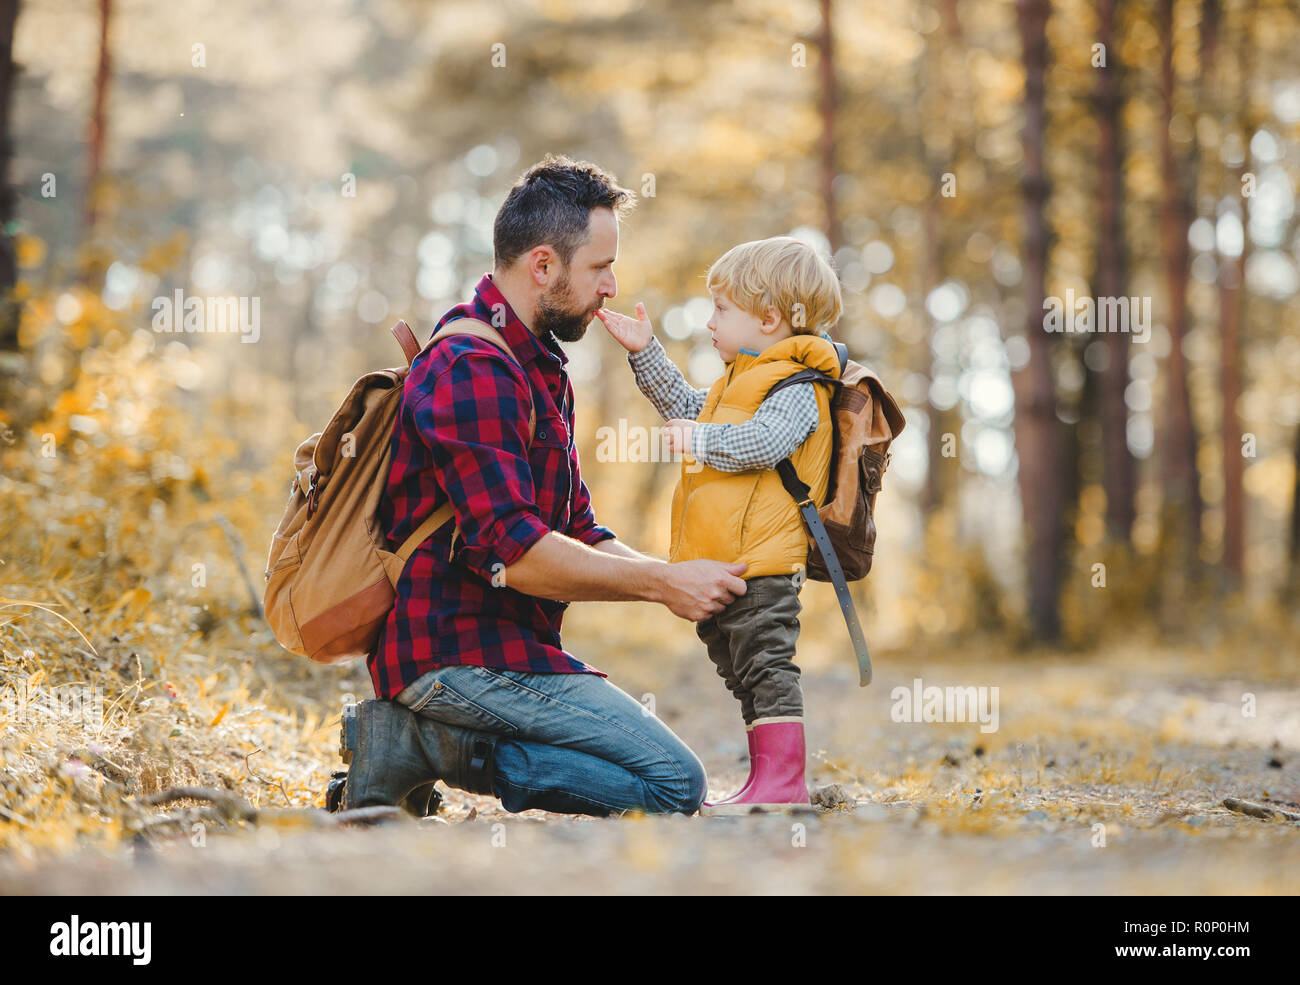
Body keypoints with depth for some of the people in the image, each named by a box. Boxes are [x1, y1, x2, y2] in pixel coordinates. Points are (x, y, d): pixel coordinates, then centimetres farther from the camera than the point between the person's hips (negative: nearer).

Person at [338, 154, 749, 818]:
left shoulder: (538, 367, 19)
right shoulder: (472, 370, -15)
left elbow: (577, 532, 18)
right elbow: (512, 552, -22)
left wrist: (673, 576, 1)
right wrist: (661, 582, -17)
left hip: (504, 645, 10)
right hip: (461, 652, -10)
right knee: (674, 784, -14)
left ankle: (418, 740, 7)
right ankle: (441, 745, -11)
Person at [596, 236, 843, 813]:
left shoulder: (795, 389, -10)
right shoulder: (739, 381, 22)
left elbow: (764, 442, -27)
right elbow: (685, 407, 36)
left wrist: (703, 441, -27)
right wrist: (646, 353, 31)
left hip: (760, 563, -11)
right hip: (719, 567, 11)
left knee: (766, 666, -10)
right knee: (739, 671, 13)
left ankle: (782, 780, -9)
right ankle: (770, 778, 19)